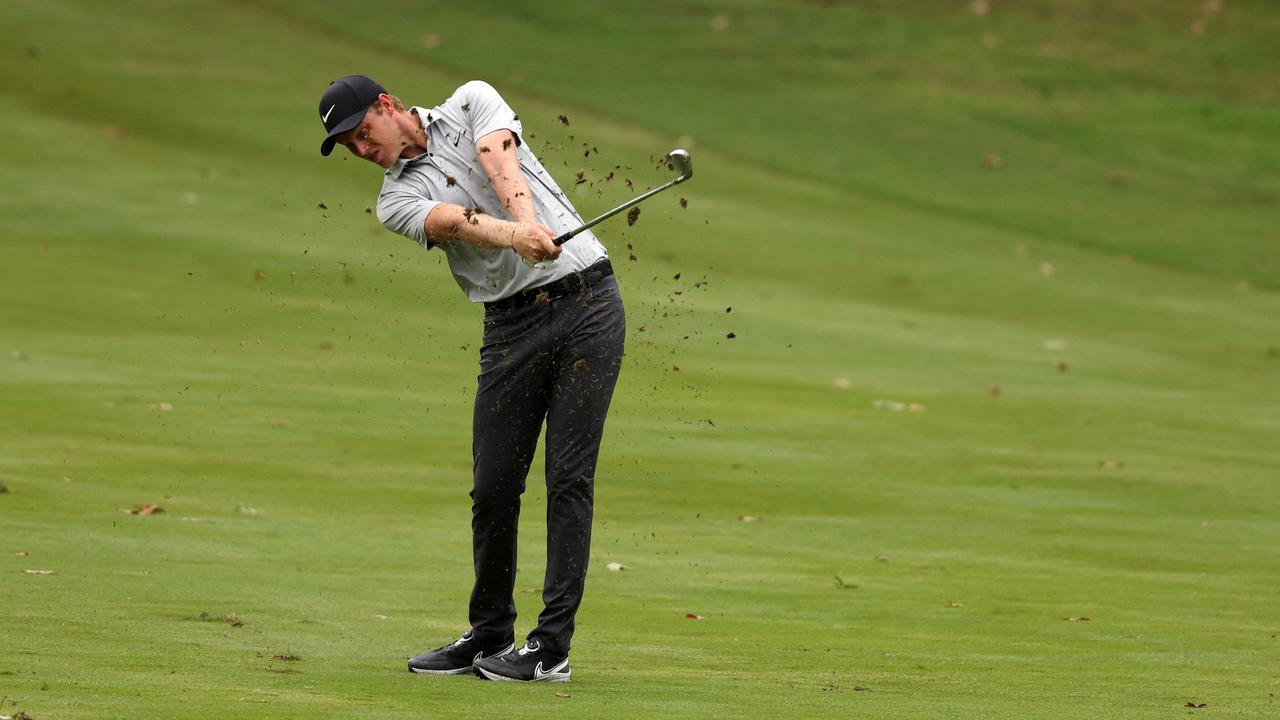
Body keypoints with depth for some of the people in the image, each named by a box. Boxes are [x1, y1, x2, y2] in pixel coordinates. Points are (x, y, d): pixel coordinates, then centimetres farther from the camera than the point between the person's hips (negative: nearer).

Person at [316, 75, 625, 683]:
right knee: (493, 486, 1)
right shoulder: (397, 199, 7)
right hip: (511, 327, 3)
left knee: (569, 477, -7)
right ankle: (490, 637, 18)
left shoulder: (472, 103, 7)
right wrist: (516, 237, -35)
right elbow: (455, 222, -14)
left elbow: (502, 166, -14)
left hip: (585, 299, -3)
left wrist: (529, 218, -35)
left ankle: (552, 646, -6)